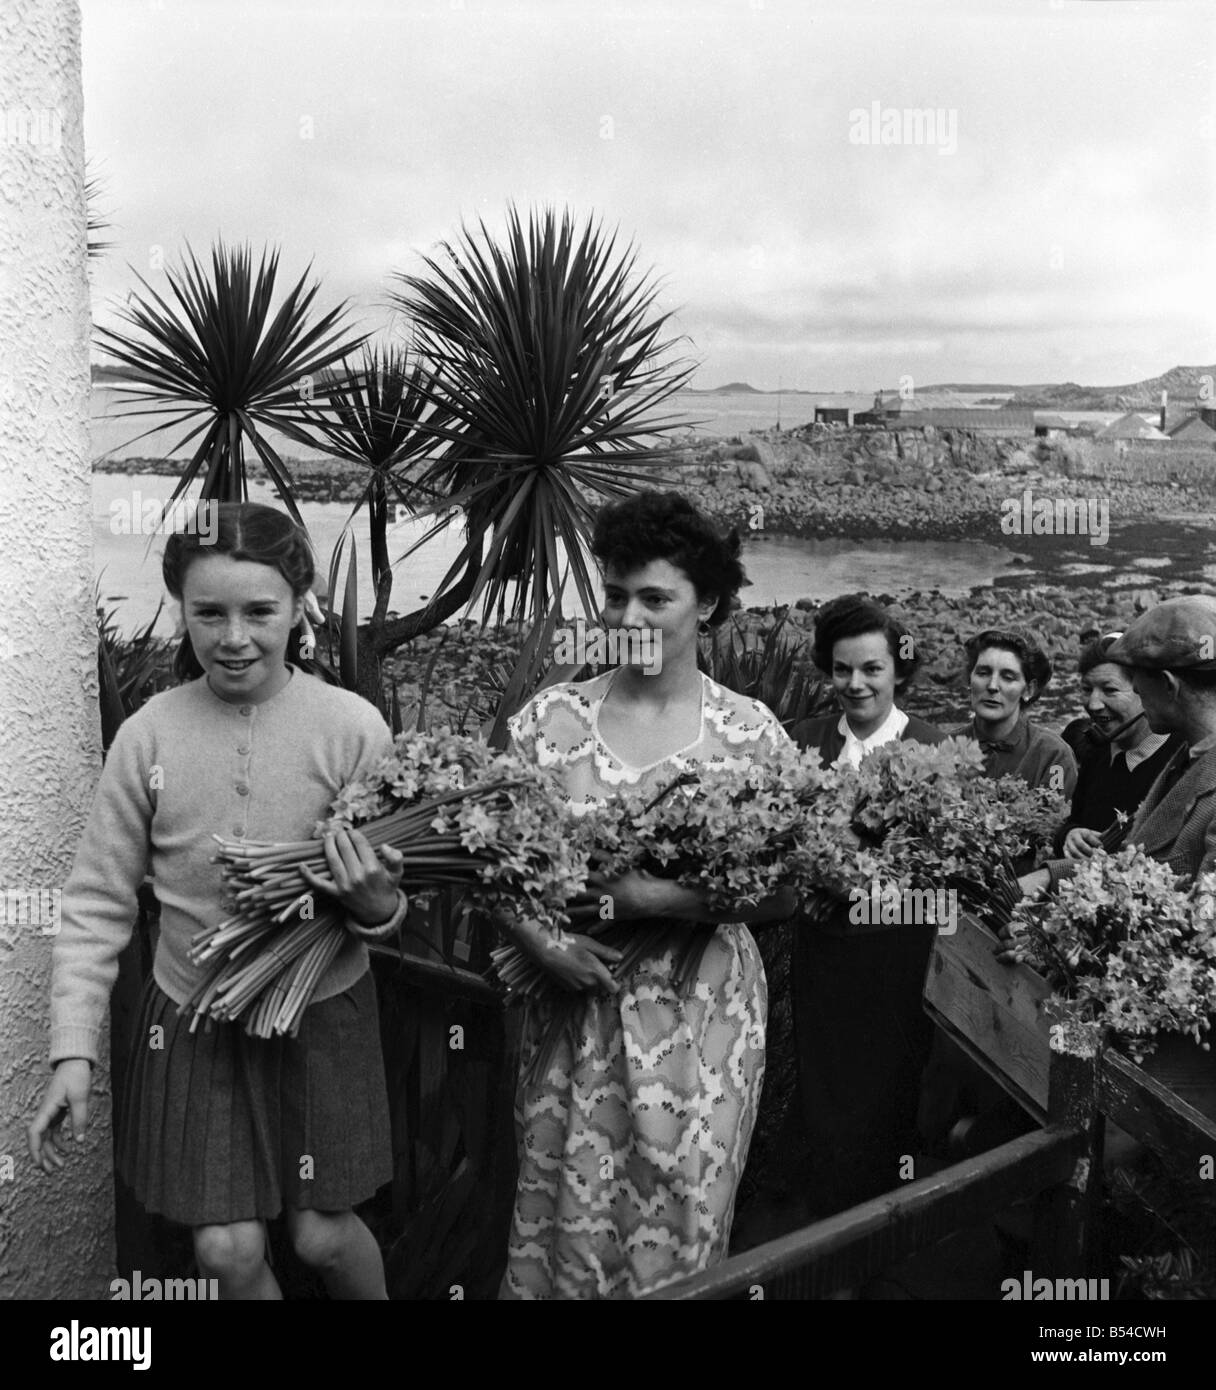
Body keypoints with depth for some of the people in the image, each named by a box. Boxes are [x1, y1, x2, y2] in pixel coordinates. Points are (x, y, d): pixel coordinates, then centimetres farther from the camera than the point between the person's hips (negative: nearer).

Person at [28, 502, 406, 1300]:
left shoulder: (352, 727, -14)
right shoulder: (150, 734, -10)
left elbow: (389, 898, -5)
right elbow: (99, 903, -2)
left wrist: (375, 905, -27)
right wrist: (74, 1051, -6)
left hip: (321, 1014, -1)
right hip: (195, 1019, 1)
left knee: (323, 1236, 11)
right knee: (228, 1251, 7)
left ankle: (375, 1293, 42)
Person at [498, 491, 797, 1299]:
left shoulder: (750, 733, -5)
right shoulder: (551, 719, -2)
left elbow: (788, 890, -7)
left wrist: (663, 899, -16)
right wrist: (543, 943, -15)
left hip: (703, 1014, -1)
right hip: (578, 1004, 1)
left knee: (678, 1229, 9)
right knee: (567, 1223, 11)